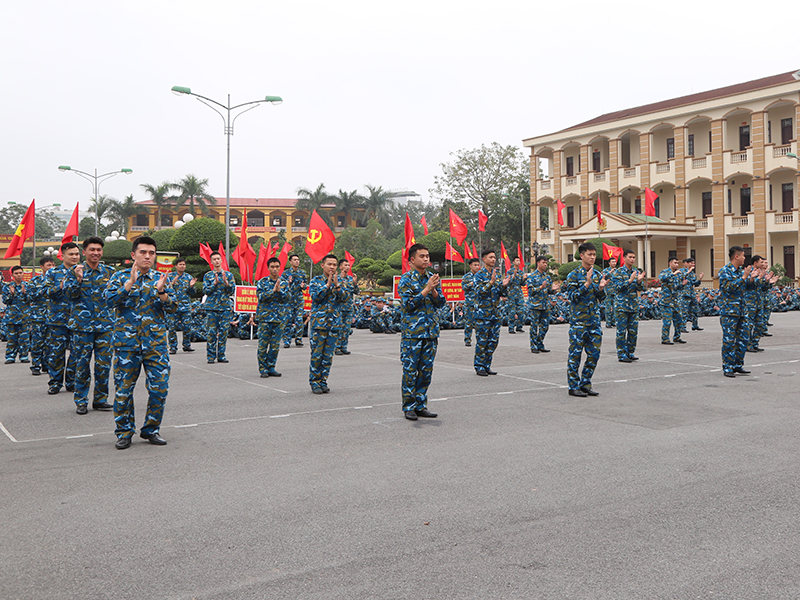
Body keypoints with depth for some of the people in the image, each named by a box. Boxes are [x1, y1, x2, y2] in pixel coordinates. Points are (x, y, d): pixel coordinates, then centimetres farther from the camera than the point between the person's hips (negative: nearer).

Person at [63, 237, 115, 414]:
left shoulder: (109, 271, 10)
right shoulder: (75, 270, 2)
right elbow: (70, 294, -6)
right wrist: (78, 279, -21)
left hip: (105, 324, 2)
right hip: (82, 324, -2)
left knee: (104, 363, 3)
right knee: (82, 363, 2)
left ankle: (100, 399, 16)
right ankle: (81, 401, 12)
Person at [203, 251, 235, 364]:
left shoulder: (228, 274, 9)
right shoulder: (208, 276, 8)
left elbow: (232, 290, 3)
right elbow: (205, 290, -1)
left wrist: (226, 282, -14)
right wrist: (215, 283, -15)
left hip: (225, 307, 1)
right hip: (212, 308, -1)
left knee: (223, 332, 2)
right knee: (211, 332, -3)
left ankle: (221, 355, 9)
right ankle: (211, 356, 2)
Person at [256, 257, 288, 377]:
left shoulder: (284, 282, 10)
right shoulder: (262, 282, 2)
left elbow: (286, 298, 0)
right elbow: (260, 296, -11)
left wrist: (279, 290, -16)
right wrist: (273, 290, -18)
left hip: (278, 317, 3)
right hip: (264, 317, -3)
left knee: (275, 345, 5)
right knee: (263, 344, -2)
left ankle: (271, 367, 14)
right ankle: (263, 368, 6)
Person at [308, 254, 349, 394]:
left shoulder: (339, 281, 10)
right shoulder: (316, 281, 2)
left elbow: (345, 298, -4)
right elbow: (316, 297, -13)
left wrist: (336, 285, -15)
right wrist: (328, 284, -15)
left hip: (334, 323, 3)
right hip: (318, 323, -3)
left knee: (328, 355, 7)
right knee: (316, 354, -2)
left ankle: (323, 381, 16)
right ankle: (314, 382, 7)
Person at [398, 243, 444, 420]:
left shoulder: (432, 278, 11)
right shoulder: (406, 279, -5)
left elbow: (441, 303, 9)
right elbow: (408, 305, -14)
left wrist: (434, 291, -10)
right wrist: (426, 289, -18)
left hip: (431, 331, 5)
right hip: (412, 332, -5)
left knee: (426, 370, 8)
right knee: (410, 371, -2)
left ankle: (421, 405, 17)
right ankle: (409, 407, 7)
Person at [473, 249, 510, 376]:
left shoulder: (497, 274, 13)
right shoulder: (479, 275, -6)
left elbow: (502, 294, 14)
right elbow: (480, 292, -18)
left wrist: (504, 285, -7)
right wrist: (491, 282, -28)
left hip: (495, 313, 7)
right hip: (483, 314, -6)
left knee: (493, 341, 8)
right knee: (482, 341, -3)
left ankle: (487, 366, 17)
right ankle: (479, 367, 5)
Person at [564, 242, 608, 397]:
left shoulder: (597, 275, 11)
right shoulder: (574, 275, -5)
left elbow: (601, 298, 13)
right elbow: (572, 297, -13)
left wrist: (601, 288, -9)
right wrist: (587, 284, -20)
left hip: (594, 320, 6)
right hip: (578, 321, -6)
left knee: (594, 354, 6)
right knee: (575, 354, -2)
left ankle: (585, 384, 17)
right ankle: (574, 386, 6)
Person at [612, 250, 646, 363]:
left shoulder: (637, 272, 11)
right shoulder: (618, 272, -4)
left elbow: (641, 289, 8)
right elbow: (617, 287, -14)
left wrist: (639, 281, -13)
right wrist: (630, 280, -22)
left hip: (634, 306, 5)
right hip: (621, 305, -5)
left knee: (633, 331, 7)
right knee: (621, 331, -3)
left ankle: (630, 352, 18)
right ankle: (621, 354, 2)